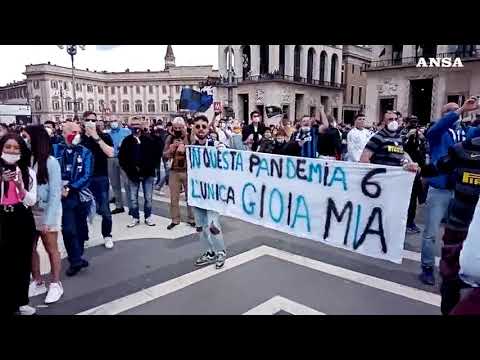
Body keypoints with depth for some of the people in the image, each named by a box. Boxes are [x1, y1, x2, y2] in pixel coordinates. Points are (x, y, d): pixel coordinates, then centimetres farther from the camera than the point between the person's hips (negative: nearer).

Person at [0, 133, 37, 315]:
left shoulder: (28, 171, 4)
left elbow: (31, 201, -1)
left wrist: (21, 186, -17)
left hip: (23, 220, 2)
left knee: (23, 261, 10)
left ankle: (21, 301, 27)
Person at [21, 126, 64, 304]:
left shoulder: (50, 162, -13)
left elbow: (55, 193, -13)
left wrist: (48, 220, -15)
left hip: (46, 211, -5)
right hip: (28, 211, 5)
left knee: (51, 249, 8)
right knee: (30, 249, 12)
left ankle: (55, 285, 23)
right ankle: (37, 283, 30)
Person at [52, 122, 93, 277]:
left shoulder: (85, 152, 1)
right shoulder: (55, 149, 2)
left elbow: (86, 176, -7)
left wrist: (69, 188, -17)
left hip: (81, 195, 1)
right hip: (64, 196, -1)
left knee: (80, 227, 12)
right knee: (68, 229, -6)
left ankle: (76, 257, 31)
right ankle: (76, 260, 7)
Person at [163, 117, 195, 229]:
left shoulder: (190, 137, -4)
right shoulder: (170, 138, 4)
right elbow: (165, 155, 4)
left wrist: (185, 149, -21)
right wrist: (171, 148, -13)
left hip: (188, 171, -2)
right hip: (174, 171, 2)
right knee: (174, 197, 7)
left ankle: (191, 219, 19)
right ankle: (175, 220, 19)